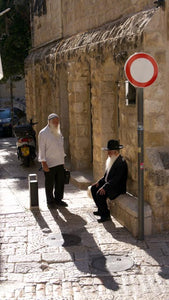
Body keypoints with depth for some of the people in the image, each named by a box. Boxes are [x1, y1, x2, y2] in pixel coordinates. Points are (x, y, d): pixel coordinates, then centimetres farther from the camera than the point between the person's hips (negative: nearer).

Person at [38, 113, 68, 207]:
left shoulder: (58, 132, 13)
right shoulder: (43, 133, -8)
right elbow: (42, 149, -10)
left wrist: (63, 159, 18)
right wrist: (44, 163, -14)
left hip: (60, 163, 6)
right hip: (49, 164, -6)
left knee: (60, 182, 8)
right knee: (50, 184, 4)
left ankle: (58, 199, 22)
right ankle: (50, 201, 16)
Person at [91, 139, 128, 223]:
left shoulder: (121, 162, -22)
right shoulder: (111, 160, 9)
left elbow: (116, 179, -27)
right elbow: (107, 175, 17)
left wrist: (105, 187, -30)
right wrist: (99, 182, 5)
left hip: (118, 187, -10)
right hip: (108, 183, 10)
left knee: (100, 194, -24)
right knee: (93, 188, 5)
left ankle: (106, 215, -8)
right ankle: (100, 210, 14)